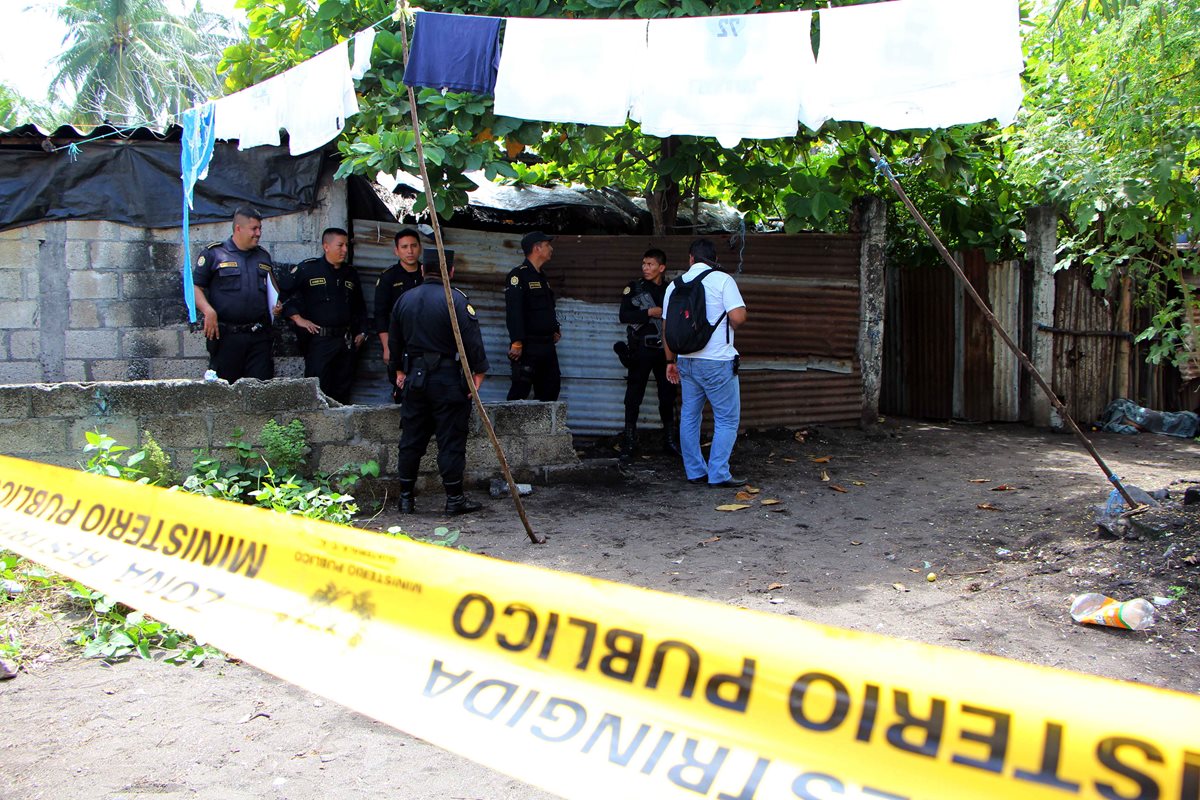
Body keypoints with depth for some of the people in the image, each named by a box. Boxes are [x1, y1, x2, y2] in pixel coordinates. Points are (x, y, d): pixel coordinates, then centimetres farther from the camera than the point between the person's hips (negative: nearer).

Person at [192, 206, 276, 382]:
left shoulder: (264, 256, 17)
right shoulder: (214, 253, 2)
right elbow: (195, 287, -1)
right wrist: (208, 311, -16)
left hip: (259, 336, 4)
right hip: (226, 335, -4)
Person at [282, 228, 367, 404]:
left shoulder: (350, 274, 15)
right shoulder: (307, 269, -2)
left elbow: (360, 306, 25)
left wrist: (361, 332, 17)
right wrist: (298, 319, -10)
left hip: (346, 340, 5)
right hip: (319, 339, -5)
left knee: (343, 389, 9)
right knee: (317, 388, -8)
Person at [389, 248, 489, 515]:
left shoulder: (405, 299, 9)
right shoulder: (455, 300, -11)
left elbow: (394, 339, 17)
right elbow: (472, 340, -14)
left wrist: (399, 370, 27)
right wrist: (479, 372, -6)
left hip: (414, 376, 6)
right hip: (448, 378, -5)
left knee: (411, 438, 12)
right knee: (451, 439, 1)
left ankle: (406, 497, 17)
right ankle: (454, 498, 6)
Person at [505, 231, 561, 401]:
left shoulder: (541, 276, 18)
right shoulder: (518, 275, -11)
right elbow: (513, 311, -19)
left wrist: (555, 329, 14)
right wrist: (516, 342, -25)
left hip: (547, 345, 9)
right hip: (528, 347, -9)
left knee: (550, 389, 13)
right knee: (521, 389, -8)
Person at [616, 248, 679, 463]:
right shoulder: (634, 288, 2)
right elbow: (624, 315, -9)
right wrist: (650, 313, -15)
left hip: (664, 350, 3)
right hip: (641, 350, -3)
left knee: (668, 396, 8)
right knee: (633, 398, -1)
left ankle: (670, 442, 19)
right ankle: (629, 444, 5)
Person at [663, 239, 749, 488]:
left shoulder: (675, 285, 7)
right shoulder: (721, 280, -8)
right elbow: (738, 317, -18)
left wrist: (670, 360, 19)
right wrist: (731, 326, 5)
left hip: (686, 361, 6)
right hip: (717, 362, -5)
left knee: (689, 416, 14)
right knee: (727, 419, 3)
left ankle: (695, 471, 18)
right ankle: (718, 474, 1)